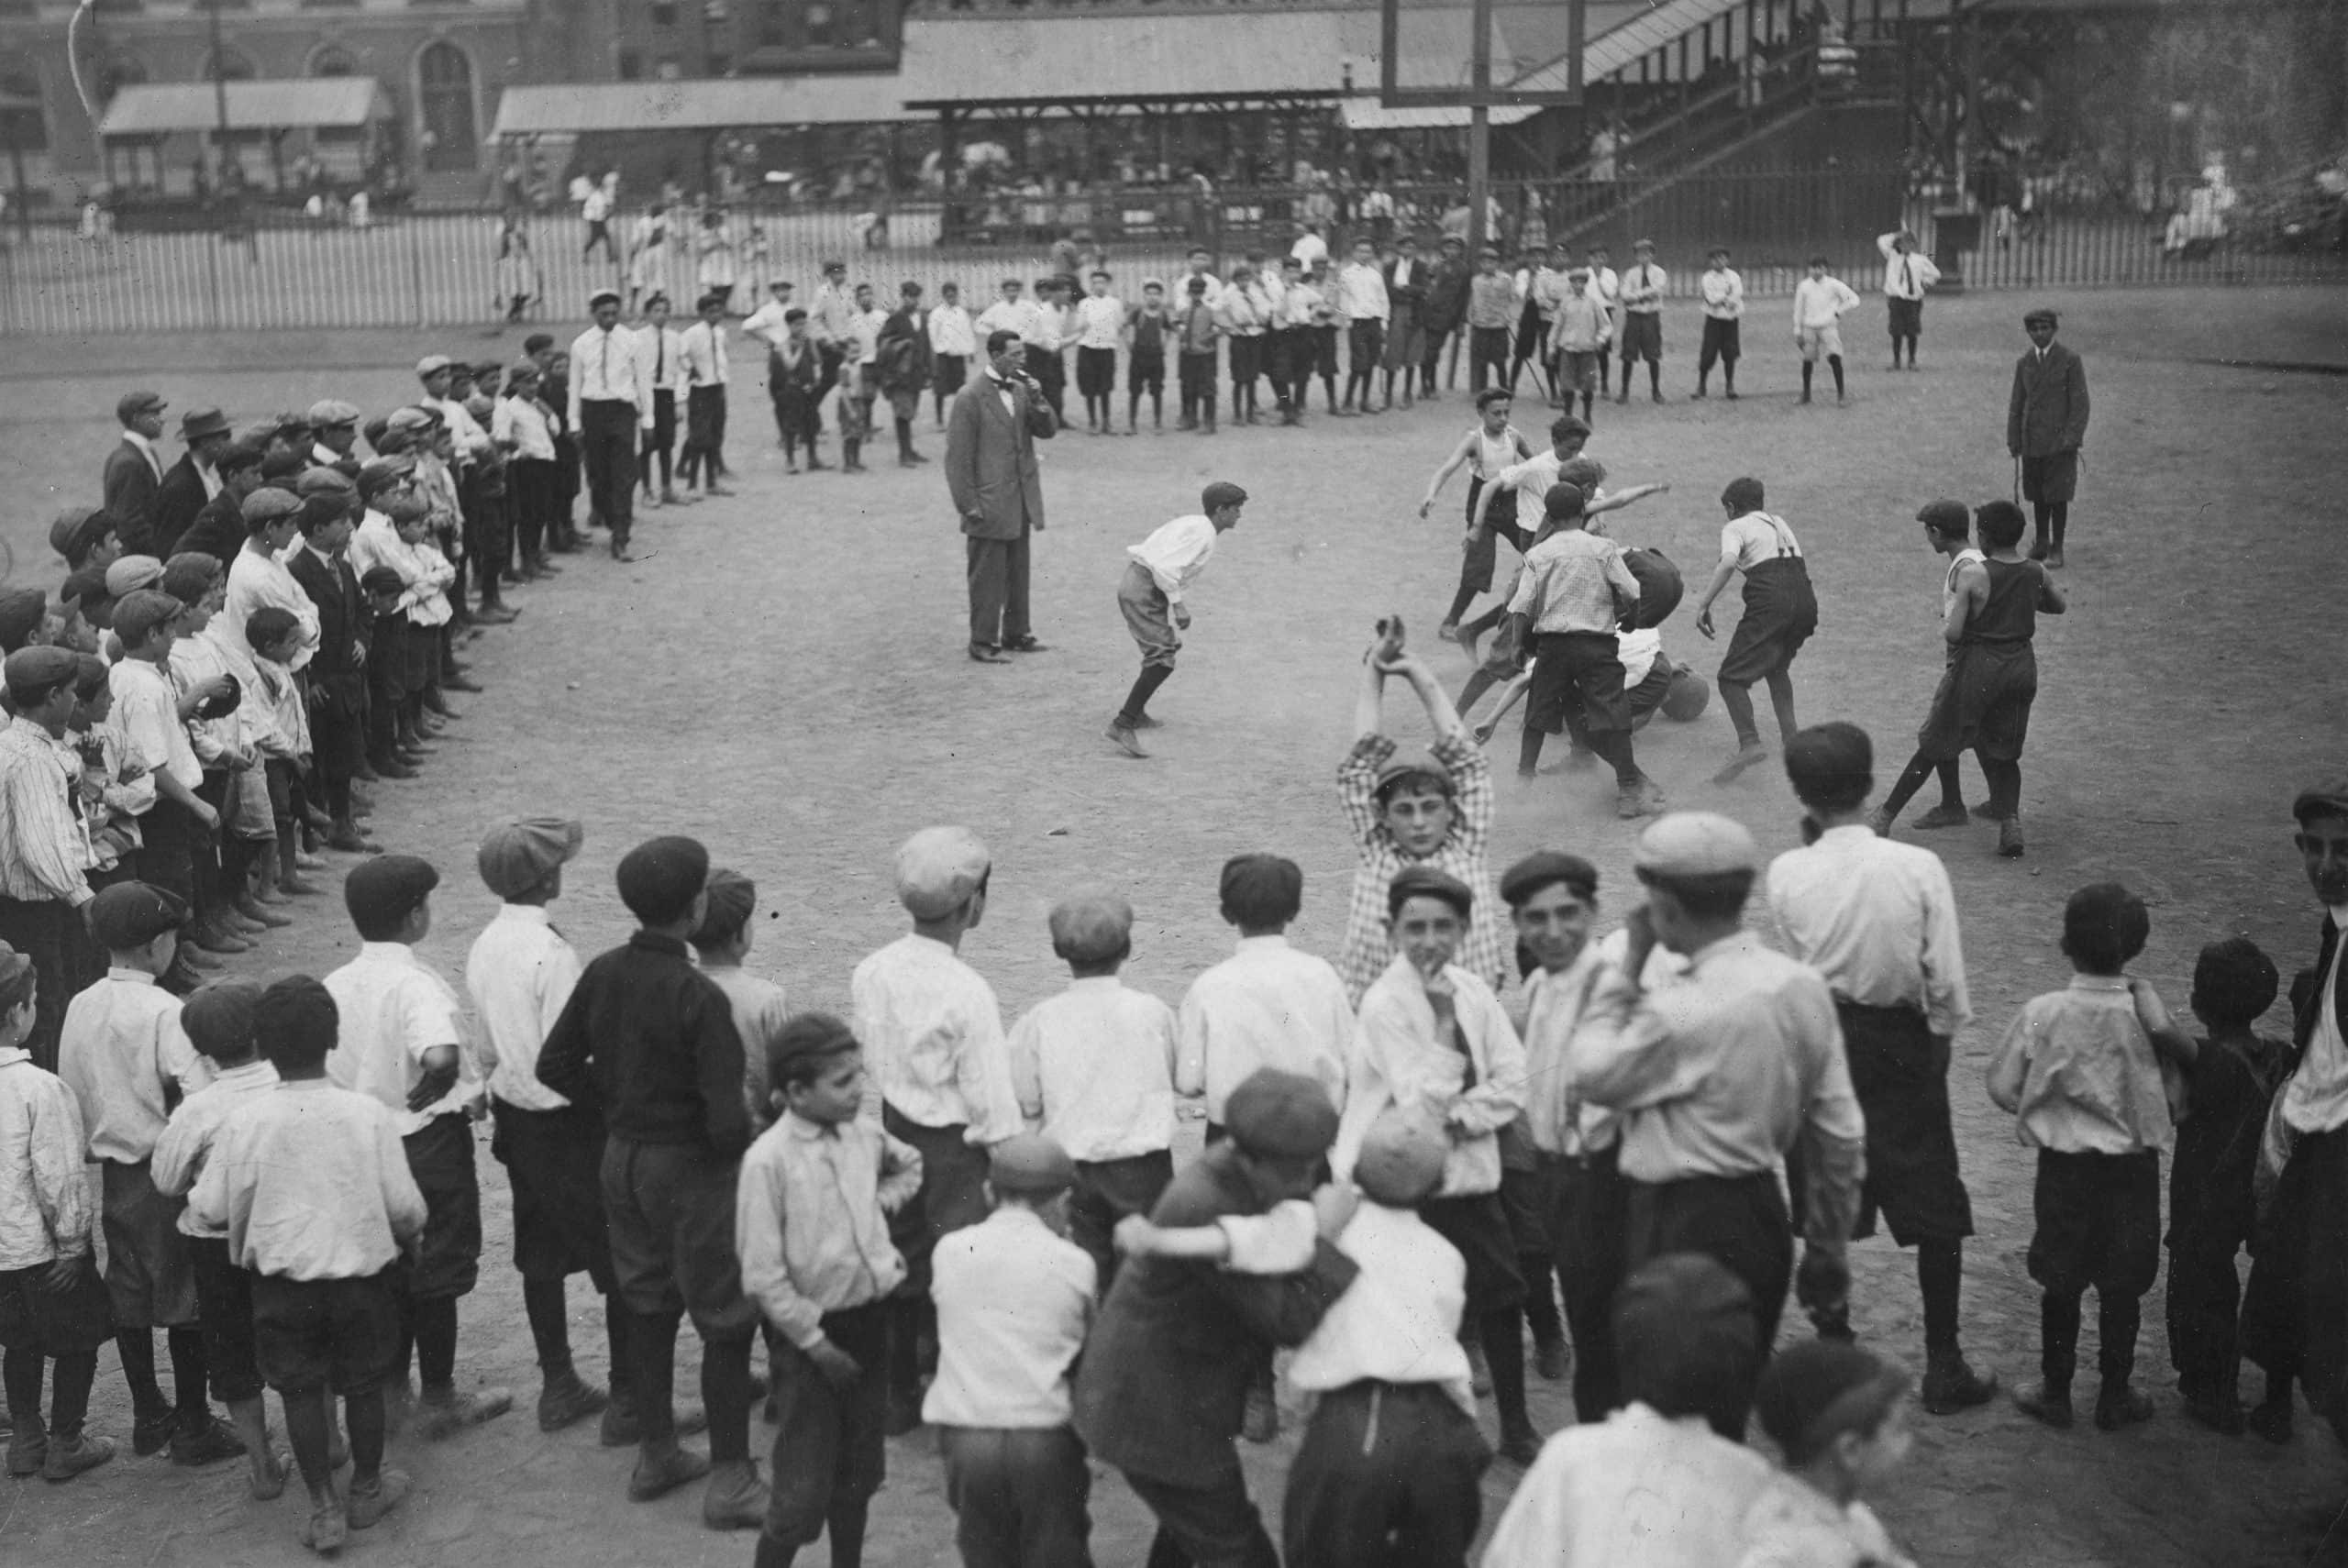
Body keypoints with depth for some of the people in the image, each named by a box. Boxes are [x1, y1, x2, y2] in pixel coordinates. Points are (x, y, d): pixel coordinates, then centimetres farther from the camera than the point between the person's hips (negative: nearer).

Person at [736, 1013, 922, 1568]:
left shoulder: (863, 1136, 0)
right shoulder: (768, 1159, -18)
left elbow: (909, 1165, 25)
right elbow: (762, 1275, -17)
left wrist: (884, 1202, 6)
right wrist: (816, 1344, -14)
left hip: (869, 1319, 6)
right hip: (810, 1333, -6)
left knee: (859, 1469, 18)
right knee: (805, 1490, -2)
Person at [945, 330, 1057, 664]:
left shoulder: (1020, 390, 9)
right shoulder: (971, 397, -12)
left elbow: (1048, 431, 8)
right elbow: (958, 455, -11)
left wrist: (1037, 401, -10)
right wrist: (968, 504, -13)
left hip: (1021, 503, 7)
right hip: (989, 504, -7)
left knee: (1018, 572, 14)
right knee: (988, 576, -1)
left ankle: (1016, 633, 25)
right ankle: (983, 641, 7)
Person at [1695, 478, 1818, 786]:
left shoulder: (1735, 527, 8)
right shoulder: (1778, 523, 28)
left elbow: (1728, 562, -13)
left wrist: (1703, 604, -15)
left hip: (1770, 601, -7)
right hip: (1805, 598, 7)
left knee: (1732, 676, -5)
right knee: (1777, 665, 31)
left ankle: (1750, 743, -25)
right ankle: (1790, 734, 26)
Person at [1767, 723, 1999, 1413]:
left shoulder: (1787, 874, -13)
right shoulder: (1918, 867, -17)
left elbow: (1797, 957, 2)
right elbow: (1946, 978, -13)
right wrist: (1942, 1039, 5)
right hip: (1902, 1042, -2)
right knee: (1936, 1209, 11)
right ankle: (1943, 1368, 15)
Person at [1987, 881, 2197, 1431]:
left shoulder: (2042, 1013, -13)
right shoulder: (2147, 1011, -14)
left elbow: (2002, 1086, -7)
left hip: (2063, 1166, 0)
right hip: (2133, 1169, 0)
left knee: (2060, 1283, 13)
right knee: (2122, 1287, 12)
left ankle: (2055, 1391, 22)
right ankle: (2114, 1396, 21)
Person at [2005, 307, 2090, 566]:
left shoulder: (2070, 360, -3)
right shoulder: (2024, 363, 10)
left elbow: (2080, 403, -5)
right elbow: (2016, 404, 13)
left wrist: (2072, 438, -12)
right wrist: (2014, 441, 7)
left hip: (2059, 441, -4)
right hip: (2032, 442, 4)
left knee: (2058, 495, -2)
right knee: (2037, 496, 8)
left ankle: (2057, 549, 5)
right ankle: (2041, 543, 21)